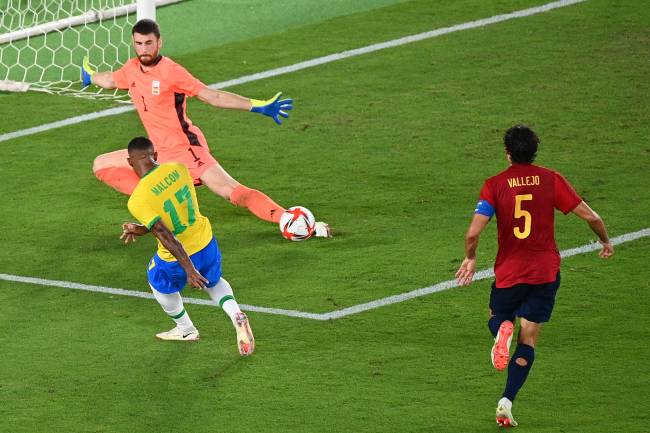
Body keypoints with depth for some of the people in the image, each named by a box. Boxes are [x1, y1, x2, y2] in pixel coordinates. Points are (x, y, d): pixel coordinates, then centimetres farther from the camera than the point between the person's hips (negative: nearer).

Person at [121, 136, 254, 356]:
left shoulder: (137, 200, -25)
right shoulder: (178, 169, -8)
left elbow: (165, 235, -28)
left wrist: (188, 269, -25)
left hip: (176, 258, -4)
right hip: (207, 245, 4)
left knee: (158, 281, 30)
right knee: (213, 281, 33)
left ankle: (186, 330, 46)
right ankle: (237, 317, 7)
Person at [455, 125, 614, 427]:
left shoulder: (495, 185, -6)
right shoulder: (551, 180, -3)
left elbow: (473, 233, -14)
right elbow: (590, 216, -2)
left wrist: (470, 259, 6)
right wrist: (606, 241, 17)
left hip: (508, 272, -1)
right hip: (545, 271, 1)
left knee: (496, 318, 27)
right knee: (528, 340, 8)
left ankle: (502, 331, -11)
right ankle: (506, 402, -5)